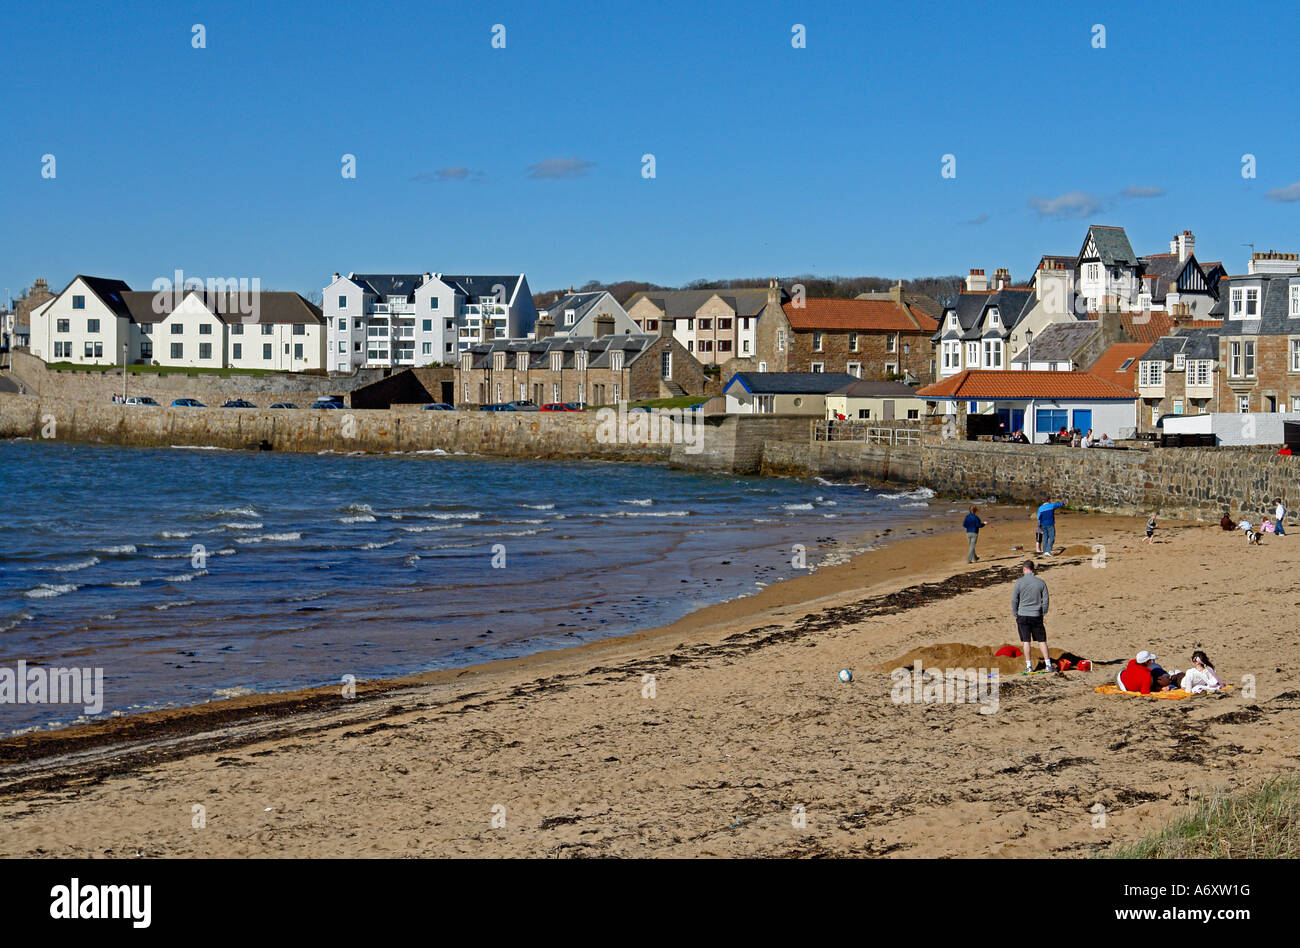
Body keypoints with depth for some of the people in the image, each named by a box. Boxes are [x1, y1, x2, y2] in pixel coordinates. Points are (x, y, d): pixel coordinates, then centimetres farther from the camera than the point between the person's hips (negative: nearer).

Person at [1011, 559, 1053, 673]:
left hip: (1023, 616, -2)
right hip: (1037, 616, 2)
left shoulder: (1019, 582, -7)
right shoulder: (1041, 582, -1)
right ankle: (1048, 665, 6)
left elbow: (1014, 600, -4)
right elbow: (1045, 600, 3)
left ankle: (1028, 666, 4)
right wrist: (1043, 613, 15)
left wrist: (1015, 615, 7)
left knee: (1026, 641, 4)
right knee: (1042, 641, 8)